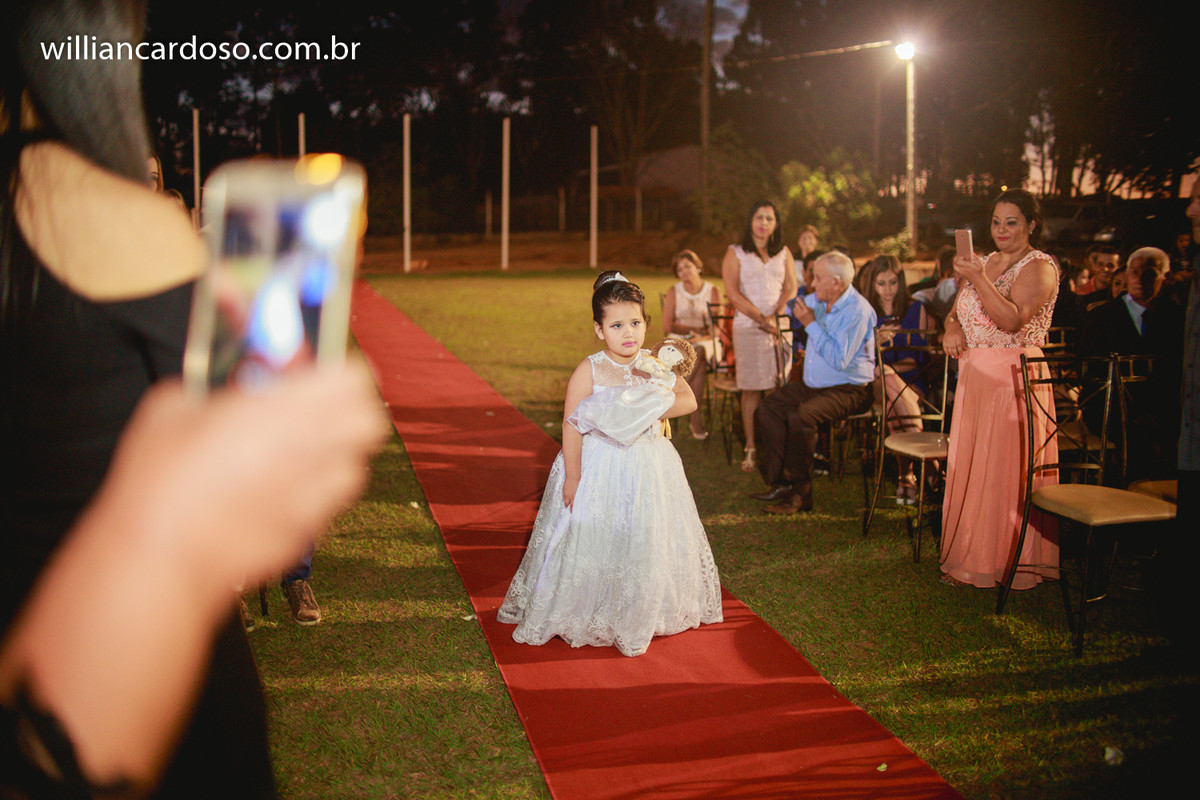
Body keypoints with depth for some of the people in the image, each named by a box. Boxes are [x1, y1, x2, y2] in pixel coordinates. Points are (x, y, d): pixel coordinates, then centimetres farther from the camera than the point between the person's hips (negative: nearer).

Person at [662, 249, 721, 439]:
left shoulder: (713, 291, 5)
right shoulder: (674, 292, 7)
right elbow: (667, 326, -3)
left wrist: (702, 337, -24)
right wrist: (696, 329, -12)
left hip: (707, 343, 0)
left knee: (699, 351, -37)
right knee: (700, 363, -35)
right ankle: (696, 417, -38)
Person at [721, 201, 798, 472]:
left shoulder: (784, 253, 18)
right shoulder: (735, 253, 8)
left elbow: (791, 289, 10)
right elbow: (733, 293, -2)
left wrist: (776, 317, -7)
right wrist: (762, 320, -10)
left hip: (780, 326, 2)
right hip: (748, 326, -2)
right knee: (751, 388, -6)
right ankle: (751, 449, -1)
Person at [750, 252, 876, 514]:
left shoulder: (857, 310, -17)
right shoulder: (817, 301, 8)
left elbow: (839, 359, -26)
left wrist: (811, 324, -21)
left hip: (849, 390, -9)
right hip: (814, 385, 9)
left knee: (801, 415, -31)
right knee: (770, 406, -6)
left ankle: (800, 492, -20)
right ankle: (779, 481, -8)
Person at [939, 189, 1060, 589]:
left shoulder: (1039, 267, -7)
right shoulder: (984, 263, 17)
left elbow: (1012, 320, -22)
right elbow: (956, 312, 19)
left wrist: (979, 279, -27)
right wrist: (952, 328, -3)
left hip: (1014, 376, -7)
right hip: (975, 375, 8)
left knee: (1005, 469, -5)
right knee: (968, 464, 9)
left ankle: (1007, 560, 4)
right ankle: (970, 557, 20)